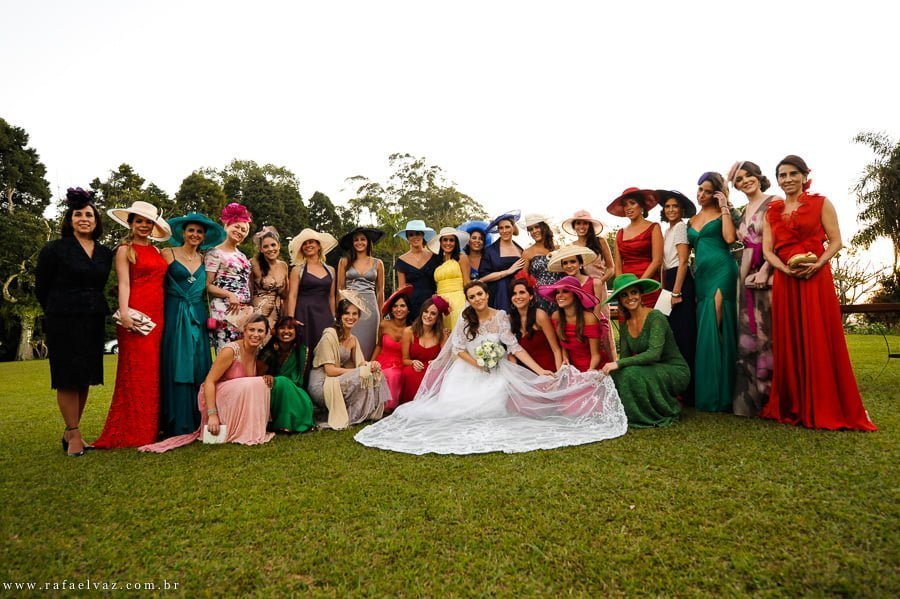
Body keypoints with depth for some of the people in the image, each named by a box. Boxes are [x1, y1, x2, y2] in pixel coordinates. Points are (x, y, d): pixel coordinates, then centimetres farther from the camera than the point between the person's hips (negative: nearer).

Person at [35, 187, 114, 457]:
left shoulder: (105, 253, 9)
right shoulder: (54, 249, -2)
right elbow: (41, 287, 3)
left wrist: (94, 309, 10)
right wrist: (57, 312, 9)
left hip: (93, 322, 4)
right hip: (63, 322, -4)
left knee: (85, 379, 8)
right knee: (68, 378, -1)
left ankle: (70, 432, 20)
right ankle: (74, 435, 8)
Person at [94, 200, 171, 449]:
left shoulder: (157, 252, 19)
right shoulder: (125, 250, 3)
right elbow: (124, 283, -7)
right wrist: (124, 312, -19)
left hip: (157, 316, 6)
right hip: (137, 315, -5)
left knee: (153, 371, 7)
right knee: (135, 372, -4)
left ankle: (150, 427, 14)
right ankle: (131, 431, 3)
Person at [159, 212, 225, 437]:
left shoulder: (204, 259, 13)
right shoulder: (168, 254, 2)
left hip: (197, 318, 4)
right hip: (175, 316, -4)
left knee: (198, 367, 4)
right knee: (176, 368, -3)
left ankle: (197, 422, 12)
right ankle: (177, 424, 5)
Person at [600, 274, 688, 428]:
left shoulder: (655, 317, -18)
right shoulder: (625, 326, 4)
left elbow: (654, 353, -30)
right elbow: (625, 358, 1)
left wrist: (619, 364, -35)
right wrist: (607, 370, -19)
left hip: (675, 372, -6)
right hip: (654, 371, 6)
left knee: (631, 373, -30)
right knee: (616, 375, -20)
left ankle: (663, 413, -6)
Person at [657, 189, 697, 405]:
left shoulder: (681, 227, -6)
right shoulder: (668, 230, 19)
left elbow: (683, 262, -13)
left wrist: (676, 291, -17)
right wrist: (664, 289, 14)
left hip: (681, 283, -9)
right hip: (669, 282, 9)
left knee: (683, 335, -7)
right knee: (673, 333, 11)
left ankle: (688, 391, -1)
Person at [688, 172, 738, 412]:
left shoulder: (722, 214, 3)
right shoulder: (692, 220, 19)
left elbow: (730, 238, -15)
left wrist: (724, 208, -7)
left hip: (721, 271, -6)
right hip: (701, 275, 6)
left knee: (715, 329, -10)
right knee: (705, 331, 6)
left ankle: (718, 394, -5)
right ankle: (705, 392, 12)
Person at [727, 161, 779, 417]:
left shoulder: (774, 202, 0)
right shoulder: (743, 211, 18)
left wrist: (764, 269, -19)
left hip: (769, 274, -6)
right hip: (747, 275, 6)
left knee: (769, 331, -5)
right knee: (749, 333, 6)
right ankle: (752, 395, 14)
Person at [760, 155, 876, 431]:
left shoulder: (820, 203, 6)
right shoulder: (772, 211, 13)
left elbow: (835, 241, 0)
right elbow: (767, 249, 6)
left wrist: (816, 265, -17)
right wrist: (785, 268, -12)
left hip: (816, 279, -3)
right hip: (784, 281, 3)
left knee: (820, 341, -3)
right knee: (788, 342, 4)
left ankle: (825, 409, 6)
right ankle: (792, 407, 12)